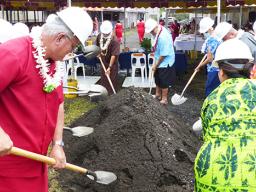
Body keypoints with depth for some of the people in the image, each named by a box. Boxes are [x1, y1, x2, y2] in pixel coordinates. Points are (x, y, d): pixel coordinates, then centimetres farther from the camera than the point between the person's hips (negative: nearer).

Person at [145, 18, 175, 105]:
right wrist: (155, 63, 8)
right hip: (159, 61, 9)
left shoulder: (163, 37, -31)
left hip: (165, 63, -9)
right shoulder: (158, 32, -3)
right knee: (157, 79, 23)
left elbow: (164, 54, -27)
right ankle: (157, 95, 43)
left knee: (164, 82, 6)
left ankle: (164, 99, 23)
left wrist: (156, 65, -16)